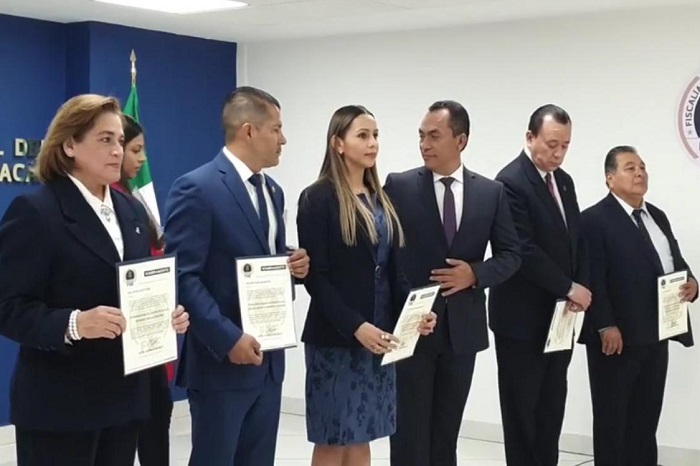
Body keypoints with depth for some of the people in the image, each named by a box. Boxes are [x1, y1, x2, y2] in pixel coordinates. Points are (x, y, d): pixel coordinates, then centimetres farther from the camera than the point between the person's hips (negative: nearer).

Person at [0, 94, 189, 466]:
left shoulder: (132, 211, 13)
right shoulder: (33, 211, -9)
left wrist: (167, 316, -2)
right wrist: (74, 323, -29)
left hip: (124, 397, 7)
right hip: (58, 404, -6)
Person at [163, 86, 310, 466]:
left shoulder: (272, 191, 14)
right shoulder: (196, 189, -13)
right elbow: (183, 277, -17)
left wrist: (291, 267, 1)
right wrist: (228, 338, -22)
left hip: (267, 359, 8)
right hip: (221, 361, -8)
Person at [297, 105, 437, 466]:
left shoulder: (380, 199, 12)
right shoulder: (318, 198, -8)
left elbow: (393, 269, 12)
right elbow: (315, 276, -12)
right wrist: (354, 326, -20)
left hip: (379, 334, 6)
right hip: (336, 336, -6)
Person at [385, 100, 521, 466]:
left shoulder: (491, 192, 4)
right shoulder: (399, 186, -3)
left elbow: (510, 255, 6)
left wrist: (475, 274, -12)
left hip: (463, 326, 2)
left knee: (448, 426, 12)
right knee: (410, 426, 0)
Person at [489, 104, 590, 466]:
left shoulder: (564, 181, 11)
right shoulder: (511, 181, -15)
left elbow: (576, 240, 14)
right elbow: (523, 251, -21)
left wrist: (579, 289, -2)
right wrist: (569, 288, -16)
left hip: (559, 316, 8)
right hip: (522, 317, -7)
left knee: (552, 405, 12)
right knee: (521, 406, 3)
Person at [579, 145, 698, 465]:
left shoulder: (657, 216, 16)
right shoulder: (595, 219, -9)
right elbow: (593, 279, -16)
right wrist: (605, 326, -22)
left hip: (655, 334, 7)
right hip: (617, 336, -7)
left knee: (647, 416, 14)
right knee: (612, 418, 4)